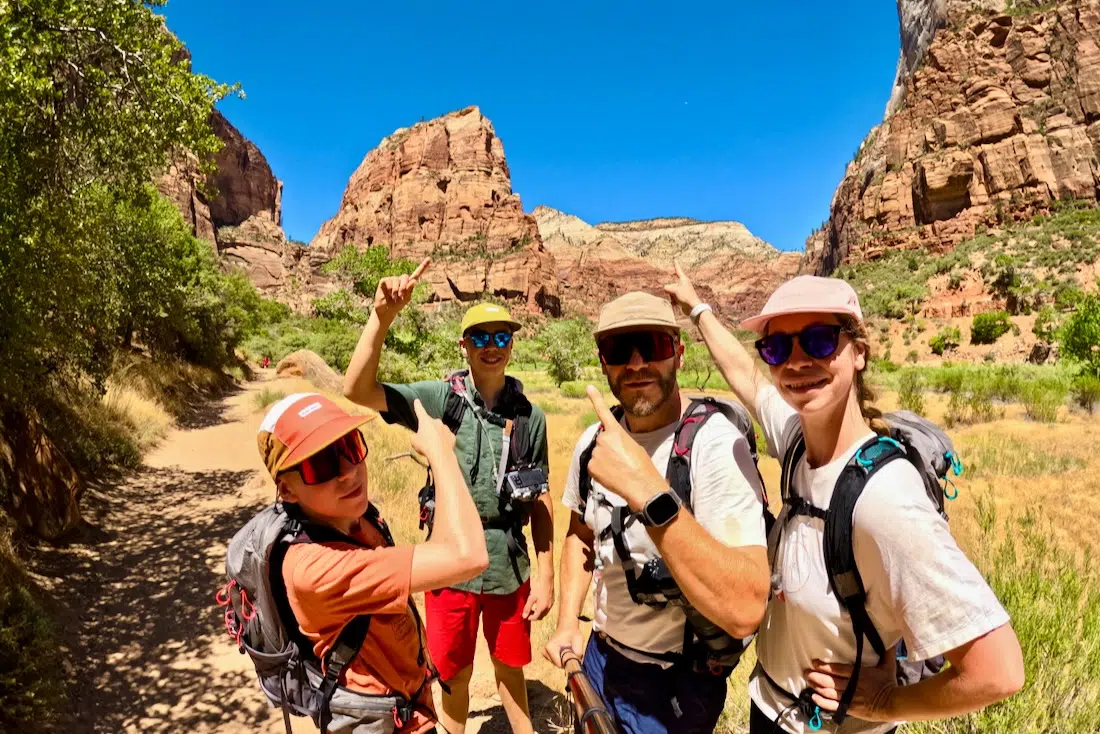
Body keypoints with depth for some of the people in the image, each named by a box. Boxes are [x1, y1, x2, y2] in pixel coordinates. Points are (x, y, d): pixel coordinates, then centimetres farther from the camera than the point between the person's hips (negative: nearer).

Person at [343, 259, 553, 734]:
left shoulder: (530, 415, -5)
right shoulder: (439, 398, -10)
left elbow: (541, 502, -1)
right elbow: (357, 392, -22)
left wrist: (546, 577, -1)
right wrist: (382, 317, -35)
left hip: (510, 568, 1)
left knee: (509, 668, 22)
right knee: (456, 677, 19)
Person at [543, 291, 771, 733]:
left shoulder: (715, 444, -27)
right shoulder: (594, 440, -5)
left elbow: (744, 612, -38)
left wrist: (647, 490, -46)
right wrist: (567, 623, 0)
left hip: (676, 682, -6)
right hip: (601, 657, 6)